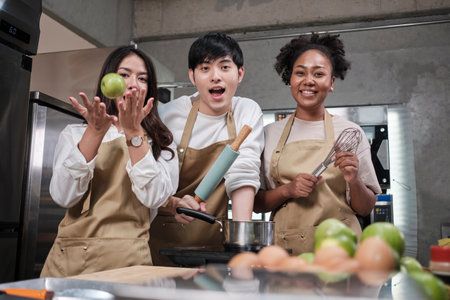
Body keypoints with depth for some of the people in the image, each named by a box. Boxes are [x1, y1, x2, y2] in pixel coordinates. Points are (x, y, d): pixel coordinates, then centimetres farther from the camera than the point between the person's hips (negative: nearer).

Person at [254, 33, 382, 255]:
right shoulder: (270, 133, 8)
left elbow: (365, 209, 7)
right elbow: (256, 203, 8)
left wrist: (354, 181, -12)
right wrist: (287, 190, -10)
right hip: (284, 249, 1)